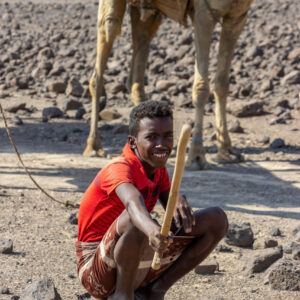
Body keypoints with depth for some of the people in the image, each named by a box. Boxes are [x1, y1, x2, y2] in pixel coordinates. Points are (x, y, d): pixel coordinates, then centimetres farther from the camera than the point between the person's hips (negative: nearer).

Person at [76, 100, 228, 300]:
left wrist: (179, 201, -25)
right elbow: (132, 201, -42)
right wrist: (152, 230, -64)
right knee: (135, 222, -41)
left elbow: (175, 214, 0)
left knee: (216, 219, 0)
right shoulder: (119, 168, -20)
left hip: (140, 264, 8)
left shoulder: (158, 169, 6)